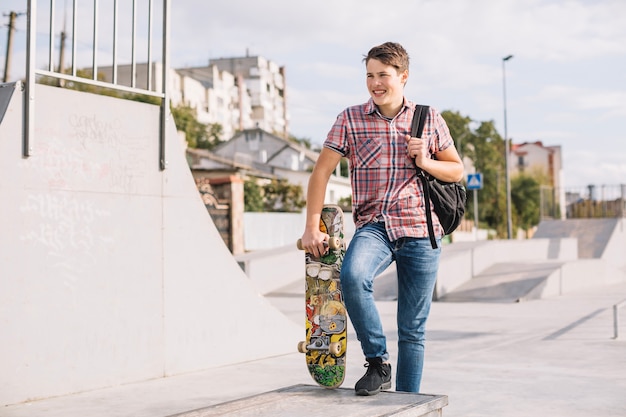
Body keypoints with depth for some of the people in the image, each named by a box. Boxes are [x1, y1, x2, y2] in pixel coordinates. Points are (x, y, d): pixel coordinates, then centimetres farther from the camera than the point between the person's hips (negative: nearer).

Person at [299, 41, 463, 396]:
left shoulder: (430, 119, 7)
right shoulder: (350, 119, 3)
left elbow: (457, 170, 14)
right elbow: (322, 171, 3)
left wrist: (425, 162, -6)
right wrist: (312, 227, -3)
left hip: (421, 230, 1)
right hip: (374, 226, -1)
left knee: (413, 329, 5)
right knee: (352, 276, -34)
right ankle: (378, 362, -15)